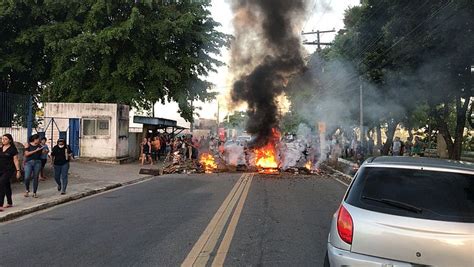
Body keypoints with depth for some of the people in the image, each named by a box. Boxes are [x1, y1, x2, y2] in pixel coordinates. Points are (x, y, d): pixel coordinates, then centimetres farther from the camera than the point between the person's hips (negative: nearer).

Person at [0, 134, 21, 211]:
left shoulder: (13, 149, -6)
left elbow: (16, 160, -6)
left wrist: (18, 170, -9)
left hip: (9, 170, -6)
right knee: (6, 186, 16)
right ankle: (10, 203, 28)